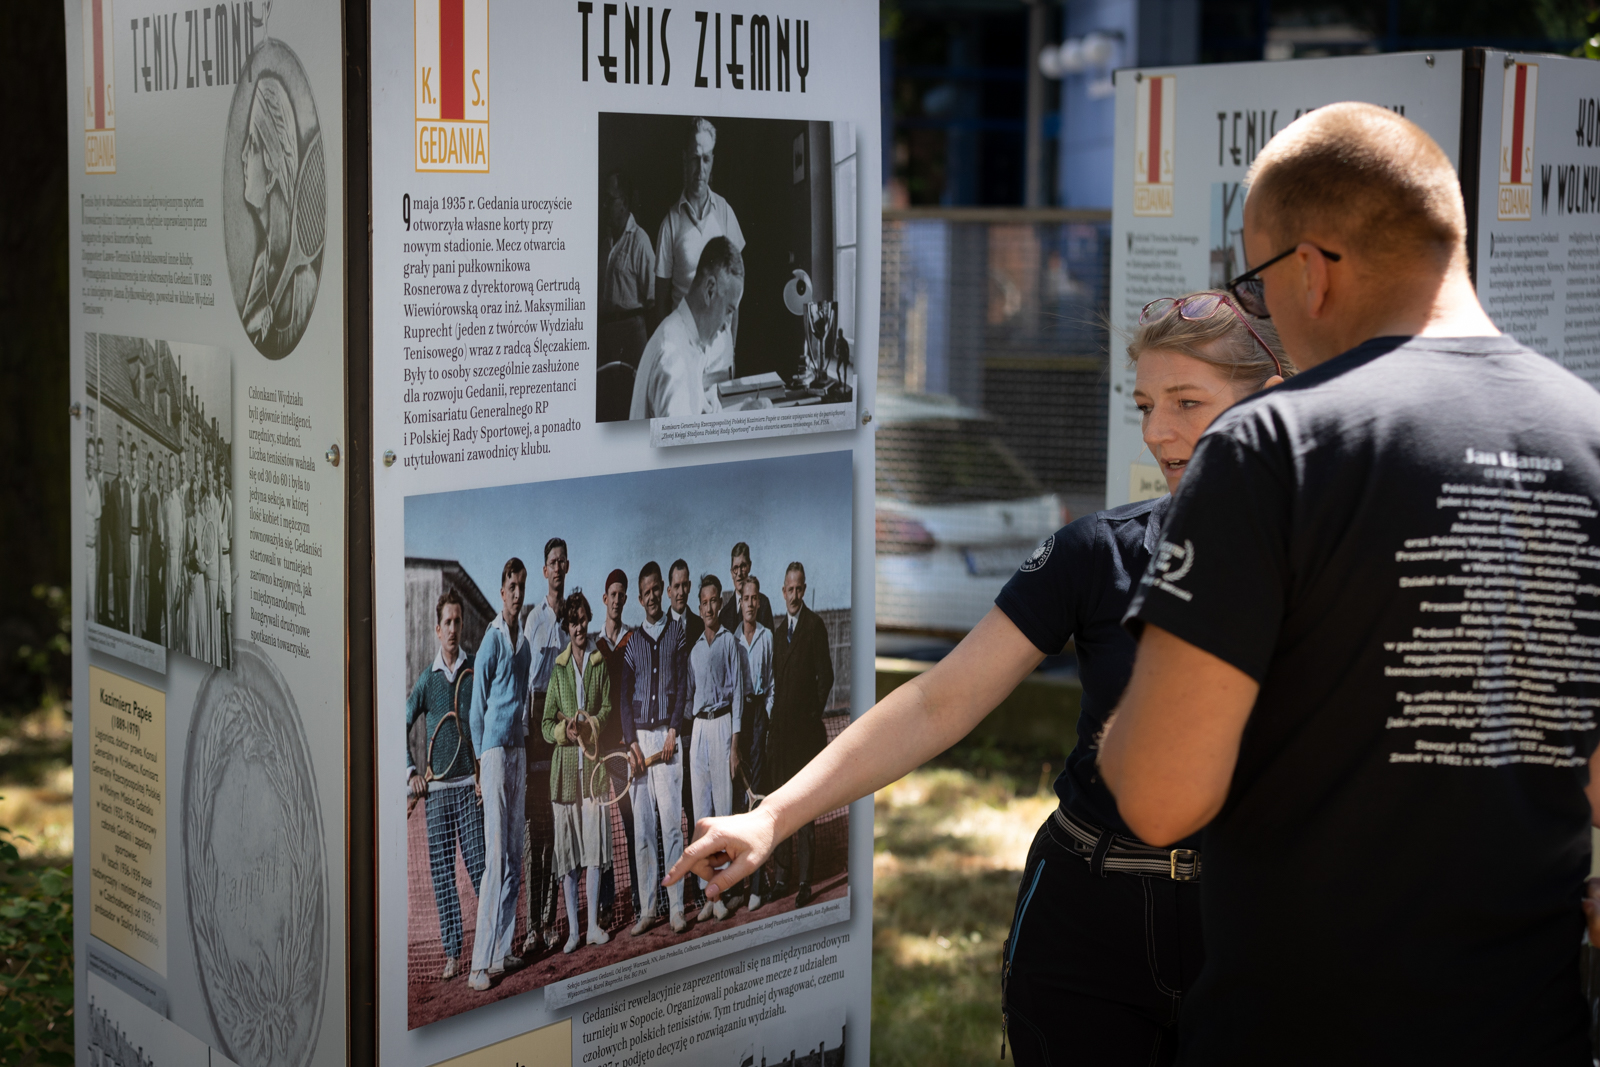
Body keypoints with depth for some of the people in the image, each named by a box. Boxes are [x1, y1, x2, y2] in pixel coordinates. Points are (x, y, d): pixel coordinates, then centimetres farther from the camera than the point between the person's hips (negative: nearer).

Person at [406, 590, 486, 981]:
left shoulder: (476, 671, 2)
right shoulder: (427, 679, 6)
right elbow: (403, 727, 13)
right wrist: (411, 773, 3)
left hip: (471, 785, -2)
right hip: (436, 789, 2)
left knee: (479, 868, -5)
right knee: (441, 874, 2)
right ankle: (452, 954, 8)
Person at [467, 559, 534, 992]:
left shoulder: (524, 640, 15)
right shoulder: (491, 640, -9)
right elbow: (477, 707, -7)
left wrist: (524, 750, 18)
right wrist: (481, 758, -6)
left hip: (518, 748, 8)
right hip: (493, 748, -8)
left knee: (514, 856, 10)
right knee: (496, 855, -12)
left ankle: (502, 951, 16)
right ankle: (481, 962, -11)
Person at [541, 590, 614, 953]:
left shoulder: (601, 664, 7)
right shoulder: (558, 668, 7)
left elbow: (608, 709, 2)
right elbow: (546, 725, 7)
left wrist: (589, 727, -16)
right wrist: (565, 731, -13)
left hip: (593, 759, 0)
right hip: (564, 763, 0)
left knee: (594, 844, 0)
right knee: (567, 848, 0)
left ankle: (593, 923, 7)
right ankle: (572, 928, 6)